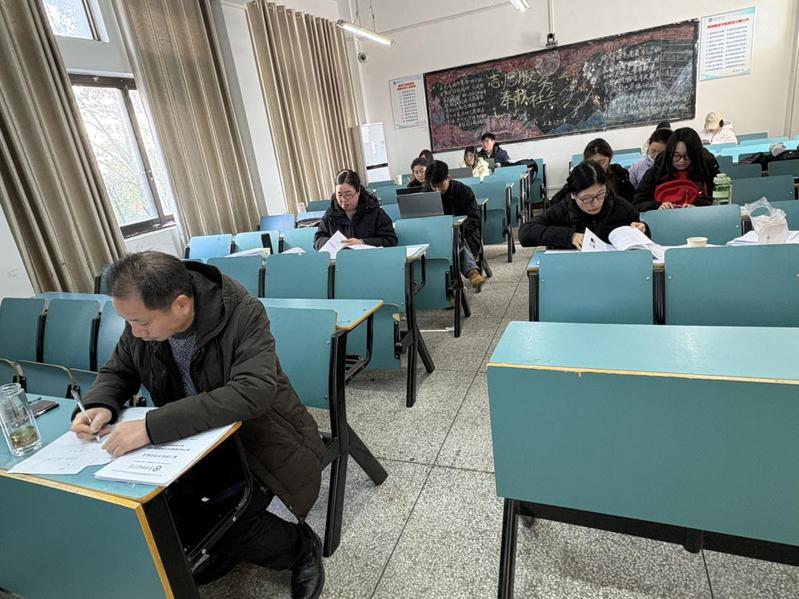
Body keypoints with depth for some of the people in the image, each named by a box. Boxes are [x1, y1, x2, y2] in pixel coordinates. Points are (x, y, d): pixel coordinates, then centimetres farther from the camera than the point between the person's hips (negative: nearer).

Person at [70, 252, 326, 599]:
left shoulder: (243, 314, -26)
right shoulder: (143, 322, -8)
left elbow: (252, 392, -39)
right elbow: (117, 372, 9)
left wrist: (153, 426, -41)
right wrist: (99, 406, -15)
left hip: (259, 439, -6)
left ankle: (301, 546, 7)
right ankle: (225, 546, 15)